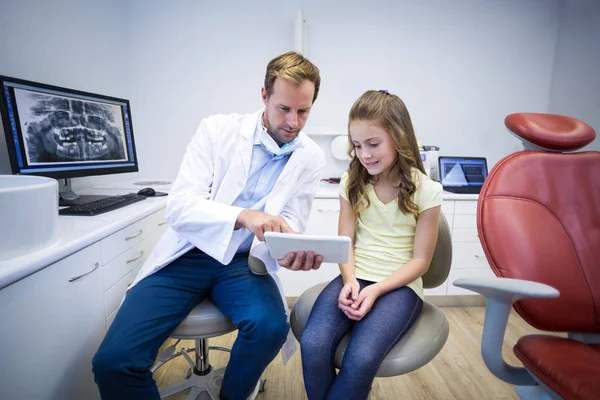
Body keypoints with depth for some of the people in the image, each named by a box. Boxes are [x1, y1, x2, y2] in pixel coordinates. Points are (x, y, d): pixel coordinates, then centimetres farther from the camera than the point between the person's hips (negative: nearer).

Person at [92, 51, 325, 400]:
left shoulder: (311, 157, -1)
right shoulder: (217, 129, -7)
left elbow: (291, 223, -2)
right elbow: (180, 206, -14)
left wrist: (290, 250, -27)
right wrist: (243, 216, -33)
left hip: (244, 262, 2)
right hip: (188, 255, -1)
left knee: (271, 326, -27)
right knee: (114, 360, -17)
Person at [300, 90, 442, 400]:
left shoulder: (426, 190, -6)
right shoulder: (352, 182, 4)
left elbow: (420, 260, -4)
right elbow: (345, 242, 4)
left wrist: (376, 291, -16)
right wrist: (350, 281, -14)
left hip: (399, 284, -2)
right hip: (355, 277, 3)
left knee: (361, 358, -28)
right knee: (312, 345, -23)